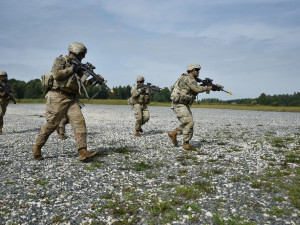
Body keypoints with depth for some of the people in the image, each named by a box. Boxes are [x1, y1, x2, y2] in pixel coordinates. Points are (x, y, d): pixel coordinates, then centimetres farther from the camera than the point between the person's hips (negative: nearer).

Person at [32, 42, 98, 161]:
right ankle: (37, 148, 18)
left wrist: (91, 81, 7)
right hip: (58, 97, -6)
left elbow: (80, 84, 22)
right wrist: (72, 69, -12)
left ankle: (83, 152, -16)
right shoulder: (60, 60, 1)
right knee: (51, 124, -2)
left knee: (79, 121, -10)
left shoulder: (77, 65, 21)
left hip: (71, 99, 6)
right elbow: (56, 74, -16)